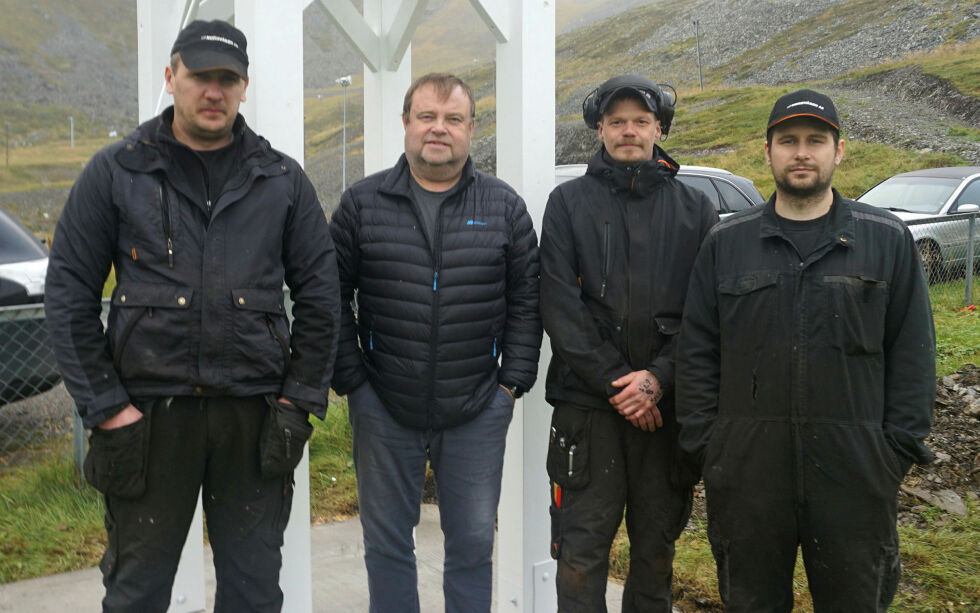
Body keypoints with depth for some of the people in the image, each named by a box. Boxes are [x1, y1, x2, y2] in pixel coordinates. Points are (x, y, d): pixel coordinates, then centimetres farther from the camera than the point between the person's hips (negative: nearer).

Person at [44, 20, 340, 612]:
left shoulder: (283, 180, 7)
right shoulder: (115, 173, 3)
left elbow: (320, 295, 8)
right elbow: (69, 296, 2)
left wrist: (301, 397, 1)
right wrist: (105, 406, -5)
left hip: (255, 415, 1)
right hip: (148, 415, -1)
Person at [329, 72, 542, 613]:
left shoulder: (505, 207, 3)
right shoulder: (362, 203, 1)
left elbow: (525, 302, 5)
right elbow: (333, 299, 2)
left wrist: (512, 381, -1)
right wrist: (350, 380, -2)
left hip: (478, 411, 0)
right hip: (383, 408, 0)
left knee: (473, 543, 9)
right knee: (386, 541, 12)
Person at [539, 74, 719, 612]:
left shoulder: (695, 209, 8)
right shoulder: (568, 203, 4)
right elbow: (560, 306, -4)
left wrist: (659, 377, -12)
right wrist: (613, 383, -12)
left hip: (667, 405, 2)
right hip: (586, 404, -1)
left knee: (657, 546, 13)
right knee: (582, 549, 2)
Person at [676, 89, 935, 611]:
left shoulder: (887, 240, 5)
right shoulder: (726, 243, 7)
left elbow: (912, 352, 4)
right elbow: (696, 351, 7)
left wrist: (901, 446, -3)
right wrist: (702, 441, 0)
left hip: (855, 465, 0)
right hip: (746, 465, 1)